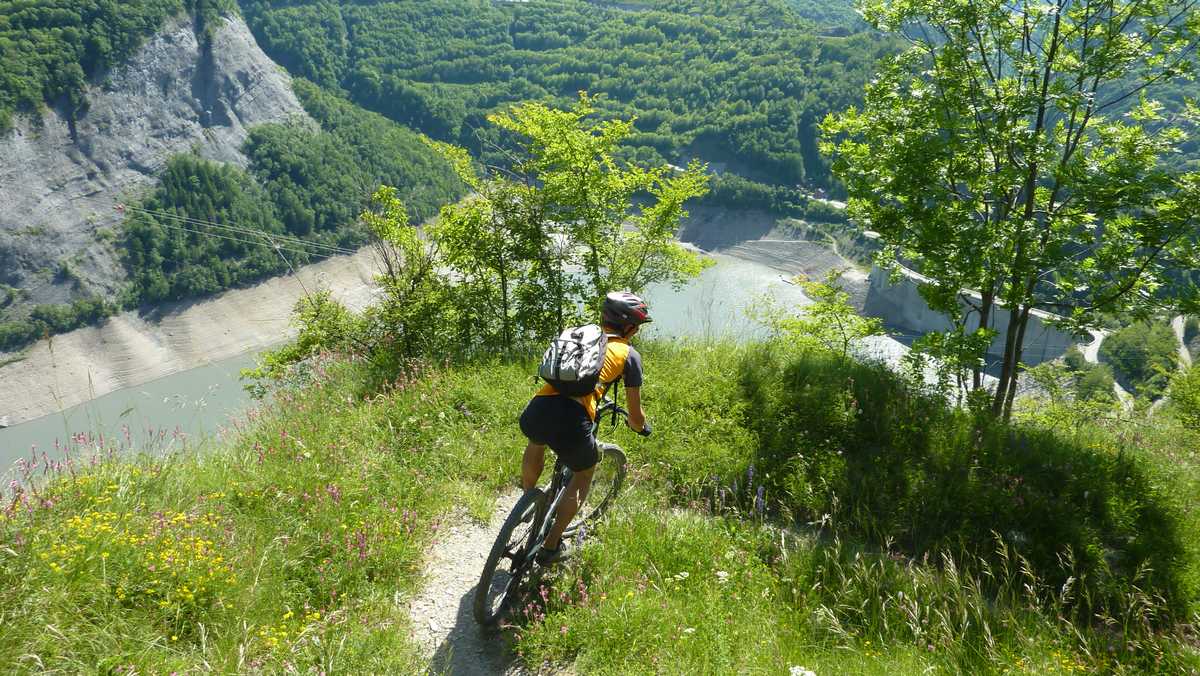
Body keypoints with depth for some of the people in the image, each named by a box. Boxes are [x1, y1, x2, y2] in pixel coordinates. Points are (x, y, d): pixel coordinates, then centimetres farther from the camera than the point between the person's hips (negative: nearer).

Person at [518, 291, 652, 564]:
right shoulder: (629, 354, 15)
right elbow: (635, 417, 19)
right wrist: (640, 427, 43)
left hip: (535, 413, 4)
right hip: (571, 421, -4)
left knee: (537, 442, 41)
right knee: (584, 474, 28)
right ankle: (551, 546, 29)